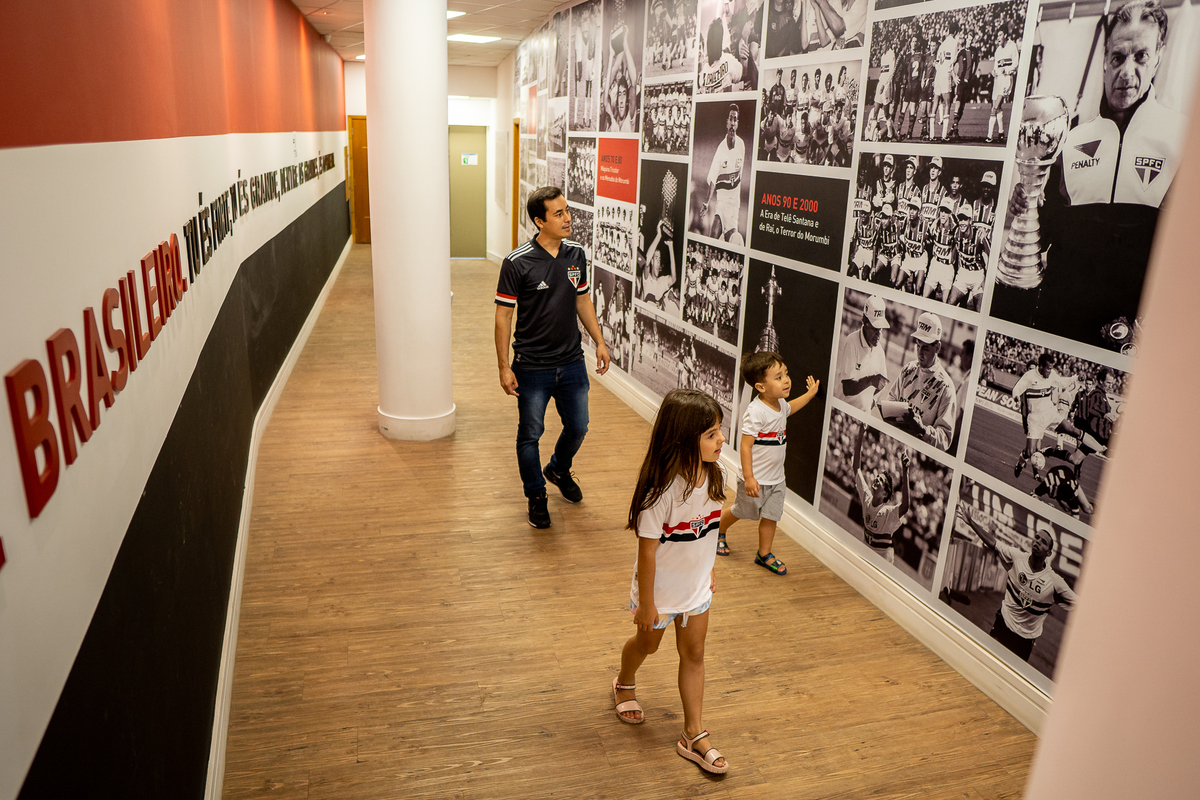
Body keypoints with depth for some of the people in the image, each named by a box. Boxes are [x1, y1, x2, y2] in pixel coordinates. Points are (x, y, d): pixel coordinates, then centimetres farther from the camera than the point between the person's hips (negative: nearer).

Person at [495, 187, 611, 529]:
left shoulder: (576, 254, 1)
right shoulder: (517, 263, -15)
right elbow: (503, 315, -10)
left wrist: (599, 341, 13)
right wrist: (504, 367, -11)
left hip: (572, 362, 5)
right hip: (532, 367, -5)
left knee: (578, 427, 16)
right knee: (530, 434, 8)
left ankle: (558, 470, 46)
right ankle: (536, 497, 29)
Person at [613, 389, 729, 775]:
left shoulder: (712, 475, -13)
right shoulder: (662, 490, -34)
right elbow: (647, 552, -25)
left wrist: (710, 570, 14)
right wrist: (646, 603, -16)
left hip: (696, 585, 5)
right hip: (661, 589, -5)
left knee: (694, 654, 14)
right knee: (648, 643, 22)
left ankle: (694, 736, 30)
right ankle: (625, 685, 55)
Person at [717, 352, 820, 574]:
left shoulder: (780, 404, 0)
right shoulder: (755, 412, -27)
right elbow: (745, 446, -26)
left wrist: (810, 393, 26)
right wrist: (748, 477, -27)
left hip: (776, 478, 7)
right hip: (756, 478, -7)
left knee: (771, 516, 12)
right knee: (740, 511, 15)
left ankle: (764, 554, 29)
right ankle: (718, 532, 42)